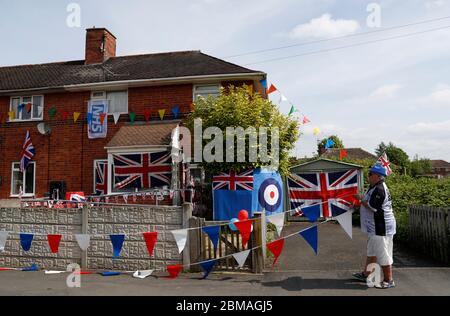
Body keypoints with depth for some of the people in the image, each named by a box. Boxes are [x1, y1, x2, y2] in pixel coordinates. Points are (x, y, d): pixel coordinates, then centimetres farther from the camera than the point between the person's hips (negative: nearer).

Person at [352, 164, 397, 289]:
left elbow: (372, 207, -24)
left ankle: (389, 280, 12)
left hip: (380, 227, -11)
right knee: (372, 252, 20)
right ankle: (366, 274, 32)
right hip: (375, 227, 11)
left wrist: (360, 199, -12)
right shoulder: (375, 187, 12)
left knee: (383, 254, 0)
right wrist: (361, 200, 7)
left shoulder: (379, 189, -22)